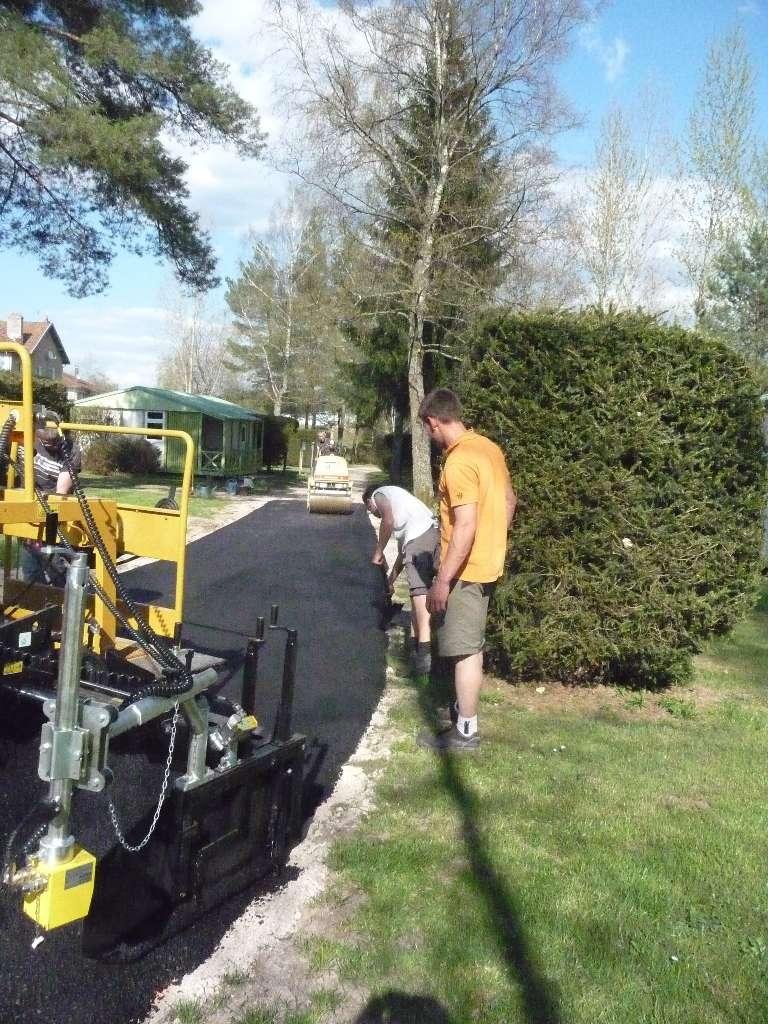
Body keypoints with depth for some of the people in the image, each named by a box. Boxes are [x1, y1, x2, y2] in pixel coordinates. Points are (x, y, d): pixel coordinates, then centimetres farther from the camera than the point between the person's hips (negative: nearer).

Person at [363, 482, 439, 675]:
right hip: (435, 533, 9)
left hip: (419, 536, -9)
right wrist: (390, 580, 43)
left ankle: (424, 652, -21)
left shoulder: (379, 494, 17)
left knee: (420, 590, -14)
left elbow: (388, 520, -5)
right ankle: (417, 641, 26)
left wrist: (378, 552, 5)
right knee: (418, 589, 18)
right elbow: (403, 550, 38)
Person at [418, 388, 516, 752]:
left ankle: (466, 732, 11)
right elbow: (509, 501, 16)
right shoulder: (488, 447, 6)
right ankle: (464, 707, 36)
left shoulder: (458, 462, -23)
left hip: (466, 570, -10)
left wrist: (442, 581, -22)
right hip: (486, 563, 10)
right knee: (470, 645, 21)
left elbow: (465, 527, -27)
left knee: (465, 650, 1)